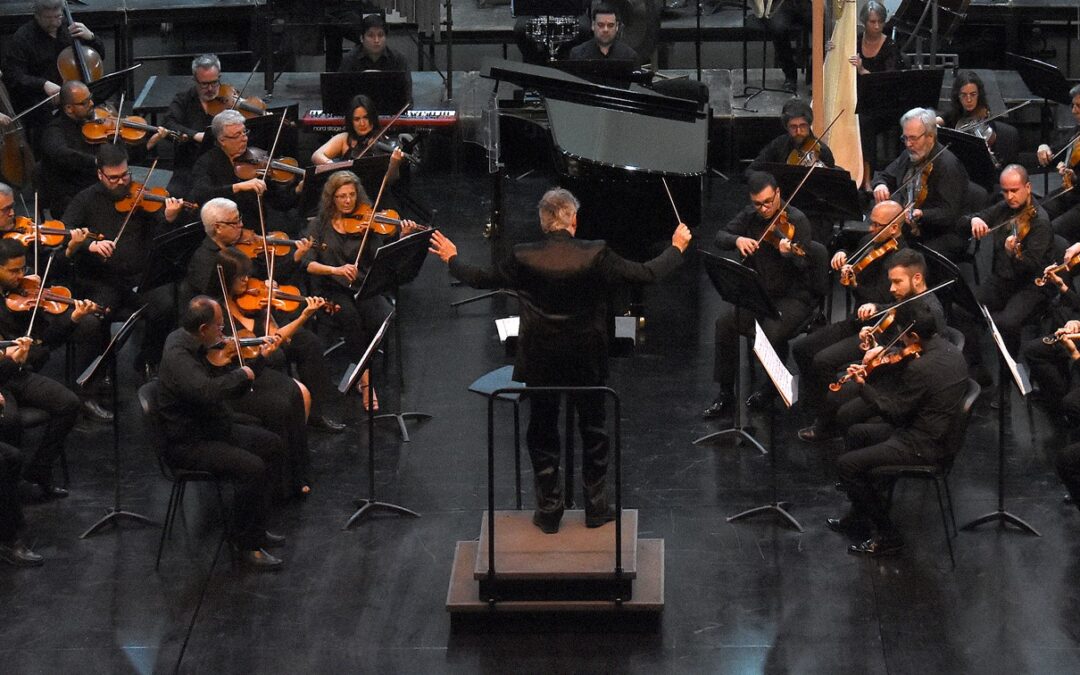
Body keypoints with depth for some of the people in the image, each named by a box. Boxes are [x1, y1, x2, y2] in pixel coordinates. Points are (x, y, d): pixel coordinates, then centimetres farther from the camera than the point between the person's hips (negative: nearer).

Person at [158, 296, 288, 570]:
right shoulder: (177, 357, -26)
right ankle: (247, 544, -10)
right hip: (188, 444, -11)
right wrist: (242, 375, -26)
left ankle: (255, 526, 21)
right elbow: (206, 391, -43)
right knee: (253, 468, -26)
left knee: (272, 444, 15)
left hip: (211, 429, 11)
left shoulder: (190, 343, 5)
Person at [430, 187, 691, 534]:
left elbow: (479, 278, -1)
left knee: (542, 434, 15)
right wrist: (677, 247, 8)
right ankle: (596, 507, 22)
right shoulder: (595, 255, -17)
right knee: (593, 432, 17)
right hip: (587, 362, 0)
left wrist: (451, 259, 19)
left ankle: (549, 510, 18)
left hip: (540, 362, 0)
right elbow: (648, 274, -10)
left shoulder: (524, 258, -15)